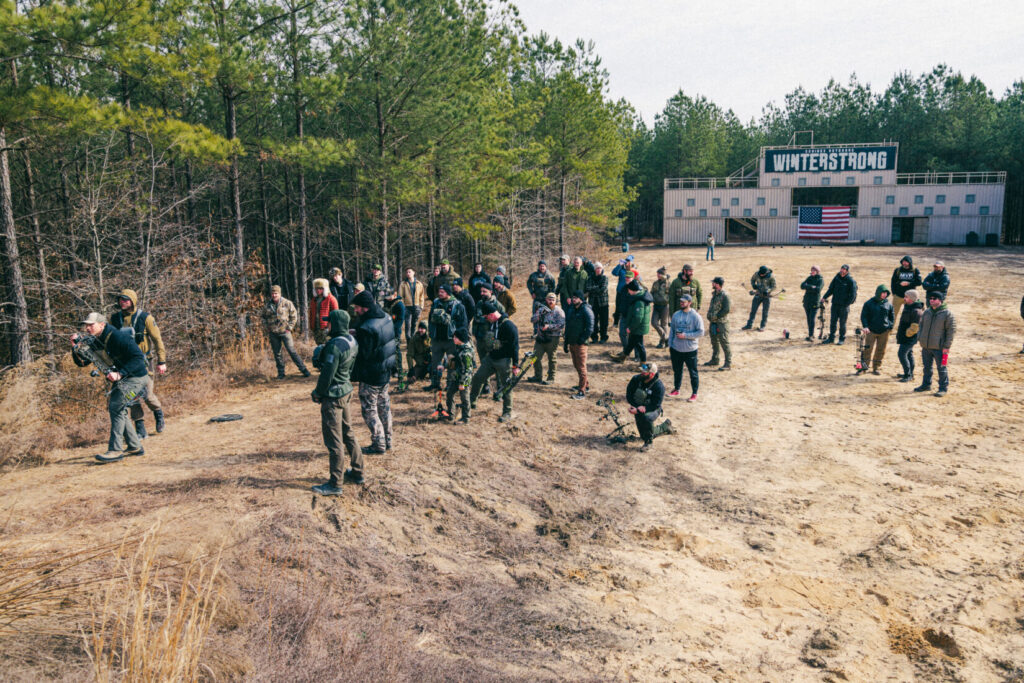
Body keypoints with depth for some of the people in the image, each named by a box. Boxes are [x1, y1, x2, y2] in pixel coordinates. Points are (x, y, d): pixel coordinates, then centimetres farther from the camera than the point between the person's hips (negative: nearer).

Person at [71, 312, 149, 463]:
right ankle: (135, 447, 21)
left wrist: (119, 374, -33)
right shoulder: (95, 343, 6)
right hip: (120, 379, 10)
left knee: (116, 407, -18)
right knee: (114, 408, 11)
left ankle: (115, 450, -13)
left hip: (136, 378, -10)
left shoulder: (119, 337, -21)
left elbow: (138, 357, -26)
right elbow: (82, 362, 8)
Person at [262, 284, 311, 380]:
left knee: (292, 351, -7)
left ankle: (303, 369, -1)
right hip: (273, 334, 4)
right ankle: (281, 373, 17)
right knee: (277, 353, 8)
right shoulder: (267, 306, 7)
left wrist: (289, 328, -6)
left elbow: (294, 316, 1)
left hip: (285, 332, -4)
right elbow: (264, 318, 20)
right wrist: (266, 328, 8)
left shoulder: (287, 303, -3)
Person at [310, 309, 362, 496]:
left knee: (333, 441, -1)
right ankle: (357, 473, 31)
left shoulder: (335, 346, -24)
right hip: (346, 391, 9)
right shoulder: (352, 341, 3)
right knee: (348, 433, 20)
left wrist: (317, 393, -6)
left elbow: (327, 374, -21)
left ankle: (335, 484, 7)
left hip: (333, 396, -9)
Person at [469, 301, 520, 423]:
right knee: (477, 377, 7)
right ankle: (471, 401, 23)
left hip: (504, 361, -8)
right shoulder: (492, 324, 8)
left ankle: (507, 413, 11)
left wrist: (515, 365, -17)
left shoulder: (508, 325, -18)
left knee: (505, 386, 1)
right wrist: (488, 354, 25)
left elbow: (515, 346, -17)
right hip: (491, 358, 8)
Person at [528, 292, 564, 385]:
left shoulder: (559, 311, -6)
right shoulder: (542, 309, 10)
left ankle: (551, 378, 15)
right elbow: (532, 320, 2)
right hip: (540, 337, 5)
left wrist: (549, 326, -23)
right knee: (536, 356, 8)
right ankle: (538, 376, 22)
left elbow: (562, 325, -15)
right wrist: (539, 314, -15)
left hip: (552, 338, -5)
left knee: (551, 358, 3)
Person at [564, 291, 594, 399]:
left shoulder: (586, 310, -12)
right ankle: (586, 385, 32)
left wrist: (582, 340, -17)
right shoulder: (571, 309, 12)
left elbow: (590, 328, -16)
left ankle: (582, 391, -1)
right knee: (576, 366, 16)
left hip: (580, 343, -8)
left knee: (581, 367, -5)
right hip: (571, 343, 8)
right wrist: (566, 342, 16)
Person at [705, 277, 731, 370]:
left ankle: (728, 364, 1)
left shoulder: (724, 295, -18)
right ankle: (714, 360, 34)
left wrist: (716, 316, -16)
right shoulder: (714, 293, 9)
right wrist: (710, 316, 11)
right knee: (714, 342, 20)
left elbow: (726, 310, -21)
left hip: (721, 323, -9)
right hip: (713, 322, 9)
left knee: (724, 343, -4)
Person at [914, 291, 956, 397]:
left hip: (939, 347, -6)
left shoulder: (947, 313, -10)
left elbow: (951, 331, -10)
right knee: (927, 366, 17)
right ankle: (926, 385, 30)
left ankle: (943, 388, 11)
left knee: (941, 368, 2)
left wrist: (946, 346, -12)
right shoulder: (927, 312, 8)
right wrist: (920, 338, 9)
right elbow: (921, 325, 19)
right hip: (926, 346, 6)